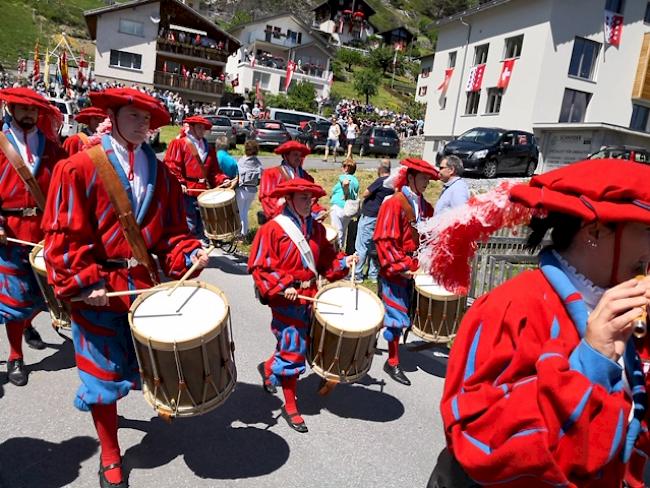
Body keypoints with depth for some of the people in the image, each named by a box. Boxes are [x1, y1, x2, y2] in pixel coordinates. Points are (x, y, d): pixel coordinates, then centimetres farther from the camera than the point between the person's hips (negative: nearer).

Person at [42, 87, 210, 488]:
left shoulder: (160, 173, 7)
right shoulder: (78, 168, -8)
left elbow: (171, 230, 7)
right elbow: (65, 235, -12)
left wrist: (190, 253, -11)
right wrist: (85, 283, -18)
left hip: (147, 284, 5)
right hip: (98, 289, -4)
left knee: (144, 365, 16)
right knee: (103, 375, 8)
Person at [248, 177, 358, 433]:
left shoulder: (316, 228, 6)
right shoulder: (272, 229, -12)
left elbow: (327, 258, 11)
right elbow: (260, 268, -13)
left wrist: (343, 262, -7)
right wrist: (282, 287, -23)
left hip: (309, 296, 6)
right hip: (286, 299, -6)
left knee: (296, 347, 17)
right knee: (292, 351, -1)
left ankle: (269, 368, 48)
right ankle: (290, 407, 17)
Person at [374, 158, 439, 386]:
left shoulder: (426, 207, 9)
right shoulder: (394, 203, -13)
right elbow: (384, 240, -17)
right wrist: (400, 267, -19)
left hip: (415, 270, 7)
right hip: (394, 271, -7)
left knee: (404, 314, 14)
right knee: (396, 316, 2)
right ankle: (393, 363, 17)